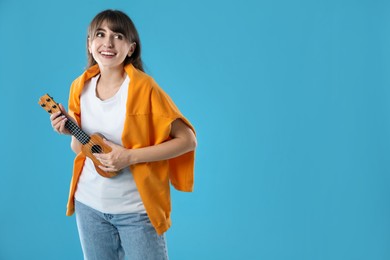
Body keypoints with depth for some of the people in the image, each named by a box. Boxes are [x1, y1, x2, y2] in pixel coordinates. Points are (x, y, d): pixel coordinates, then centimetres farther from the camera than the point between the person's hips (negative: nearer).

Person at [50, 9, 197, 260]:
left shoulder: (143, 87, -14)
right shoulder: (81, 86, 1)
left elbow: (187, 140, -15)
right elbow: (82, 148, 11)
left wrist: (130, 156, -21)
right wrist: (70, 131, -10)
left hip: (136, 209, -4)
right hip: (89, 204, 5)